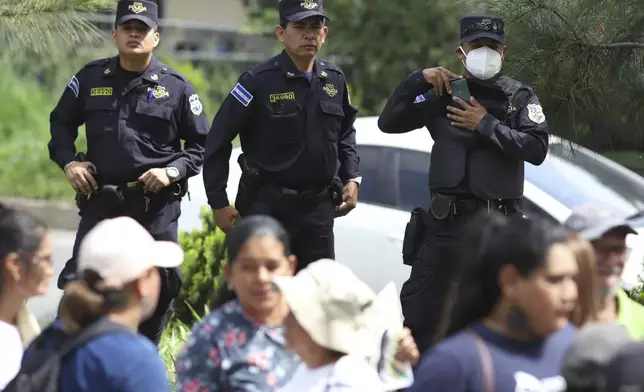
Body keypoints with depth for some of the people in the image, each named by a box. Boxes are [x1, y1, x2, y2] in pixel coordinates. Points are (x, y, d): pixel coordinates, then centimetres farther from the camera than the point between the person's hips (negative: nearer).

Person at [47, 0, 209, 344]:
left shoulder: (175, 86, 1)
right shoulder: (91, 78, 5)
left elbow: (202, 144, 5)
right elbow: (61, 122, 17)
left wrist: (172, 171, -11)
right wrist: (68, 162, 1)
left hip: (156, 206, -1)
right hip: (100, 200, 1)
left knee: (158, 287, 5)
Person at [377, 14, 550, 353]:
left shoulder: (519, 97, 4)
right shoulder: (445, 94, 9)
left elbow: (537, 149, -10)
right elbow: (389, 123, 4)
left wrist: (485, 125, -13)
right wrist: (418, 81, -7)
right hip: (445, 222, 1)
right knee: (420, 316, 2)